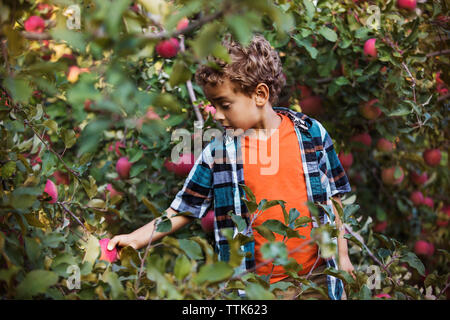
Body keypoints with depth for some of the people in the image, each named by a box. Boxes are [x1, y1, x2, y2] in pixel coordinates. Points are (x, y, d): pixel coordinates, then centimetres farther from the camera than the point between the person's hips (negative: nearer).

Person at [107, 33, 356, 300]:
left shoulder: (312, 133, -2)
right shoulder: (217, 152, -3)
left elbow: (333, 197, 7)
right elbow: (181, 212, 1)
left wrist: (342, 256, 8)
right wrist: (135, 240, -12)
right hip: (255, 287, 0)